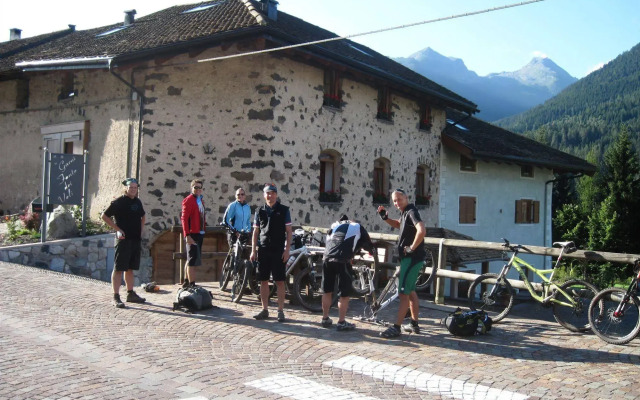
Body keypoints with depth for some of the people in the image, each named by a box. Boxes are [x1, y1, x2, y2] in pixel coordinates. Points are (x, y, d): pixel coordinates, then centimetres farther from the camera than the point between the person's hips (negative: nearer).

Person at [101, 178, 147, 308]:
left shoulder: (138, 202, 13)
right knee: (119, 268, -5)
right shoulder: (118, 202, -7)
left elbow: (142, 217, 29)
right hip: (123, 239, -7)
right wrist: (118, 229, -12)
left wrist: (140, 231, 15)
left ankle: (131, 294, 22)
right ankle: (116, 297, -3)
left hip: (136, 239, 7)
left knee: (130, 268, 14)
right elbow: (105, 216, -7)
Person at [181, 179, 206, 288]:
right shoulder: (188, 200, -10)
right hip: (192, 234, -9)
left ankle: (186, 281, 28)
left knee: (191, 259, 17)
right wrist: (187, 235, -23)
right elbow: (184, 218, -16)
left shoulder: (200, 200, 17)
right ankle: (192, 285, -8)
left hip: (200, 234, 9)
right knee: (193, 260, -9)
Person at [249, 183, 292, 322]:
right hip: (263, 250, 3)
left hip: (278, 251, -3)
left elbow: (288, 231, 1)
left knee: (280, 281, -2)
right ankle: (265, 310, 15)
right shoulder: (260, 211, 10)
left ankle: (280, 311, 4)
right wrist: (253, 250, 5)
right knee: (263, 281, 6)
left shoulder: (283, 210, 2)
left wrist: (287, 250, -7)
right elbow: (256, 232, 12)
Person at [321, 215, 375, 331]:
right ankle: (341, 322, 8)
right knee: (344, 294, 6)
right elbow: (369, 246, 25)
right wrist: (373, 252, 48)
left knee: (327, 291, 17)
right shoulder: (359, 228, 19)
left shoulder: (335, 225, 29)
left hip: (327, 258, 5)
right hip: (341, 261, -4)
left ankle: (325, 319, 25)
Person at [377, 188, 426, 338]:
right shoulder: (405, 213, 12)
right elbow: (398, 225, 32)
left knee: (403, 293, -8)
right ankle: (414, 324, 29)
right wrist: (385, 218, 14)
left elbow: (422, 230, -34)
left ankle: (396, 328, -5)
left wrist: (412, 247, -23)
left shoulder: (411, 212, -18)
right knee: (410, 291, 19)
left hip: (412, 258, -10)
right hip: (409, 258, 10)